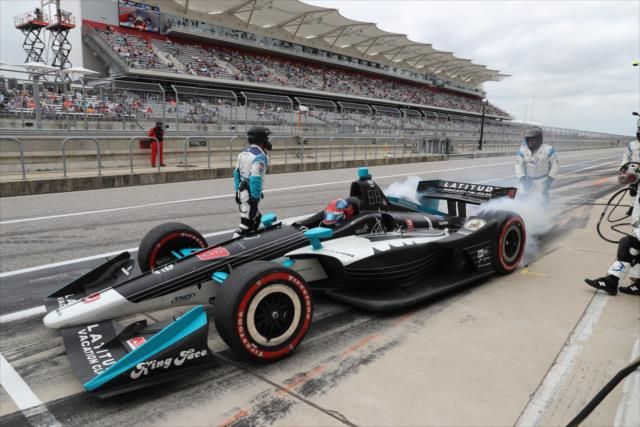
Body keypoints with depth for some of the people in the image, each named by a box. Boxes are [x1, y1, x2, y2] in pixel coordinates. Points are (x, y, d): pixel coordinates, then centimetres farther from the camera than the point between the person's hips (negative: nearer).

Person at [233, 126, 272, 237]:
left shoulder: (243, 153, 10)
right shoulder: (259, 156, -17)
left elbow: (236, 173, 14)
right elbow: (256, 179, -24)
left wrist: (237, 191, 20)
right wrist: (255, 199, -21)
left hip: (241, 192, 9)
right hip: (250, 194, -9)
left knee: (256, 218, 21)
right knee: (246, 223, -5)